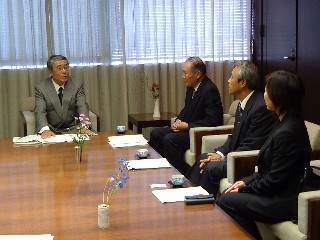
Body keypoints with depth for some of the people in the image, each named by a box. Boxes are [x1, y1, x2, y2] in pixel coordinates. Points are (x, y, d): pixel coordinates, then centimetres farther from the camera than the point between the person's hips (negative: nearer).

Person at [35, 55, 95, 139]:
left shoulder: (77, 85, 3)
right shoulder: (41, 88, 0)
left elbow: (82, 107, -7)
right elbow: (40, 111, -11)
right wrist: (45, 130, -32)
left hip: (72, 130, 1)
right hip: (52, 131, -1)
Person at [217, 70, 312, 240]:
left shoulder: (288, 132, -25)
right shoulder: (287, 122, 6)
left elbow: (274, 181, -21)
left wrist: (244, 188, -8)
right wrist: (246, 181, 5)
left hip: (284, 202, -10)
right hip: (280, 191, 10)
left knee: (226, 201, -8)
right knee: (229, 195, 9)